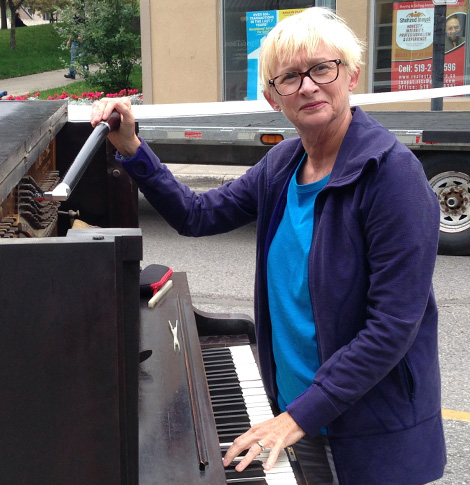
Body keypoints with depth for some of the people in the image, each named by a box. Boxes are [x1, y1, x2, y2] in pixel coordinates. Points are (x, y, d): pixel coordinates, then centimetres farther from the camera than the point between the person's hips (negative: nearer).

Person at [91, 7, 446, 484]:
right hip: (297, 405, 6)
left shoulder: (391, 172, -20)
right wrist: (130, 149, -4)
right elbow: (197, 214, 7)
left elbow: (395, 324, -23)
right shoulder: (284, 164, 1)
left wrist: (301, 415, -23)